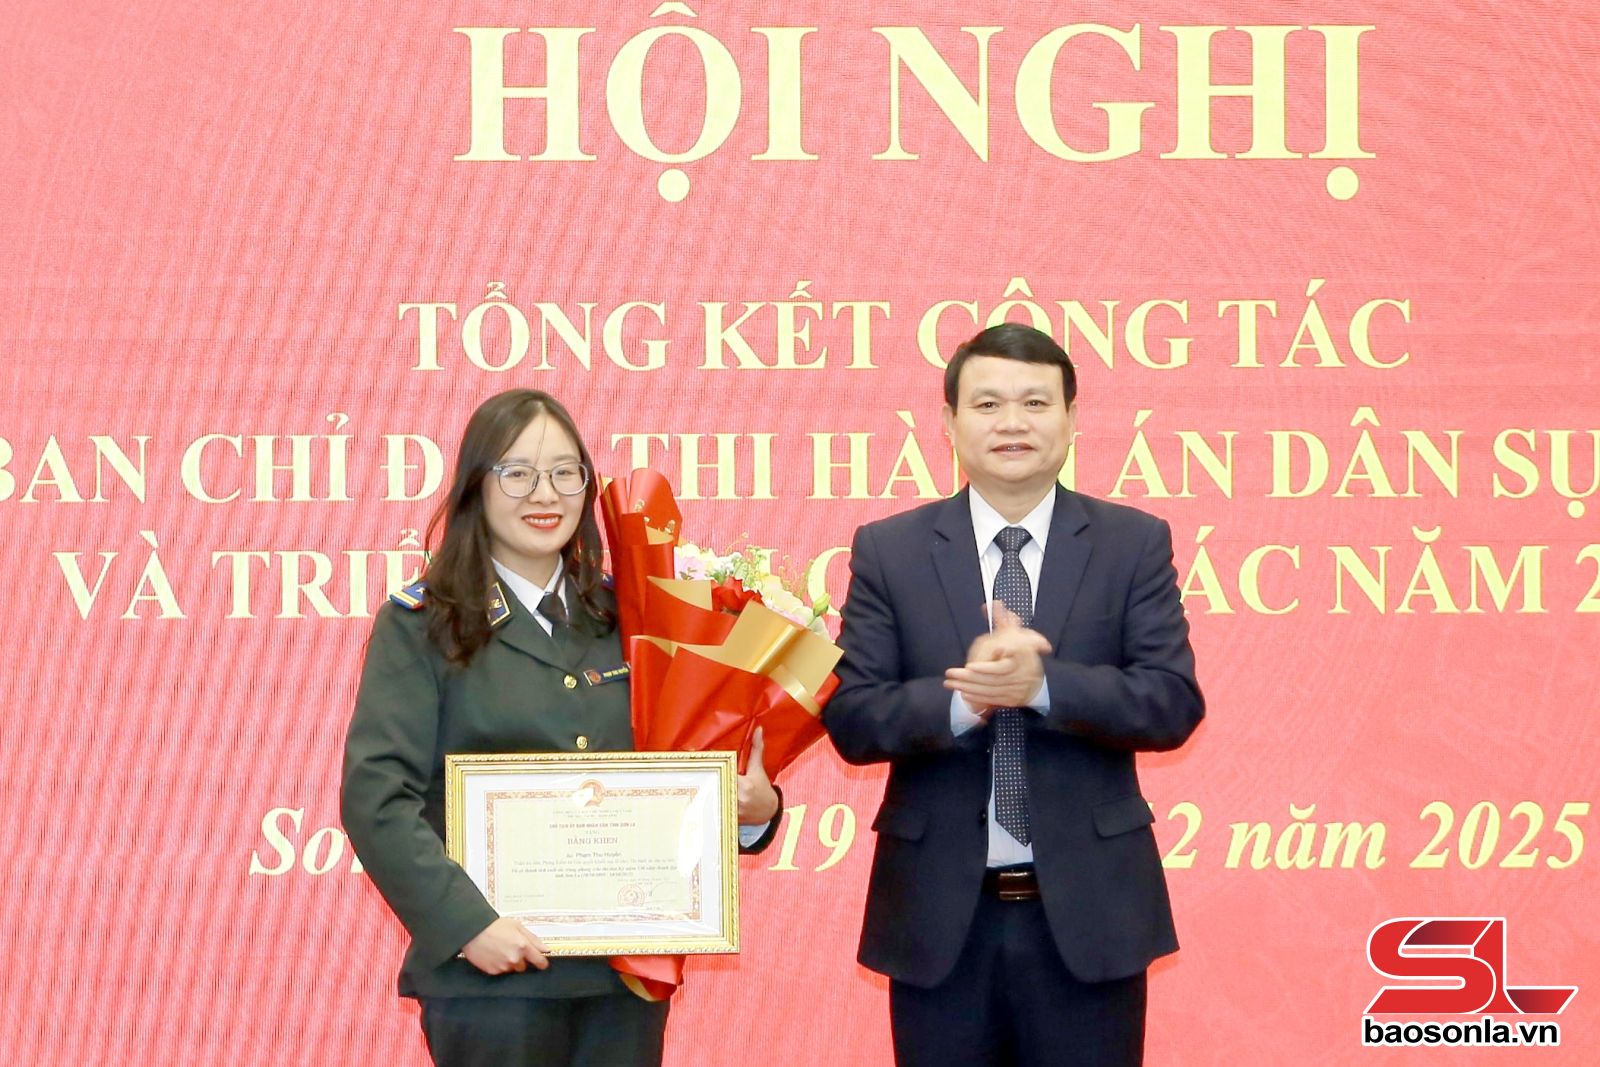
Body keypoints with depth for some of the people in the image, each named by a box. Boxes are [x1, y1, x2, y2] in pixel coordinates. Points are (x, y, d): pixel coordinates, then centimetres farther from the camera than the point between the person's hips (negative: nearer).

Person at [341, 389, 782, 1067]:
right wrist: (466, 921, -19)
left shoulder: (621, 617, 11)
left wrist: (754, 805, -5)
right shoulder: (420, 623, -1)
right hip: (492, 973, -4)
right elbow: (376, 796, -10)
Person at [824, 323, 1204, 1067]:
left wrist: (1043, 684, -23)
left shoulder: (1135, 543, 1)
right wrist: (962, 699, -23)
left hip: (1088, 908, 0)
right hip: (939, 913, 0)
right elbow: (851, 719, -5)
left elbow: (1174, 705, -7)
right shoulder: (887, 550, 1)